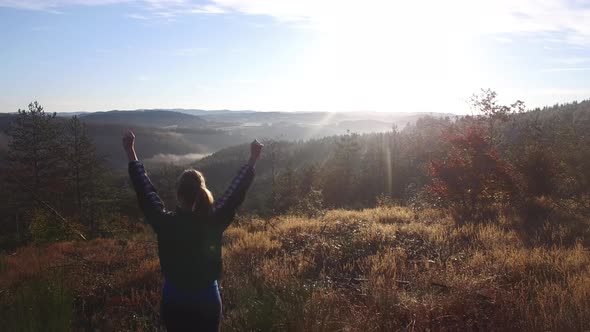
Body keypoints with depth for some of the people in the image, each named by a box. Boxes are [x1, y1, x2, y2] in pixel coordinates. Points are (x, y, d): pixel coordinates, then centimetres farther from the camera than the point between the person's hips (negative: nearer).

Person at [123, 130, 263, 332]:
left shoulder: (166, 223, -20)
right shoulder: (214, 222, -18)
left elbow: (144, 190, -10)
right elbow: (236, 192, -8)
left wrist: (130, 152, -1)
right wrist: (253, 160, 1)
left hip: (174, 301, 0)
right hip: (208, 300, 0)